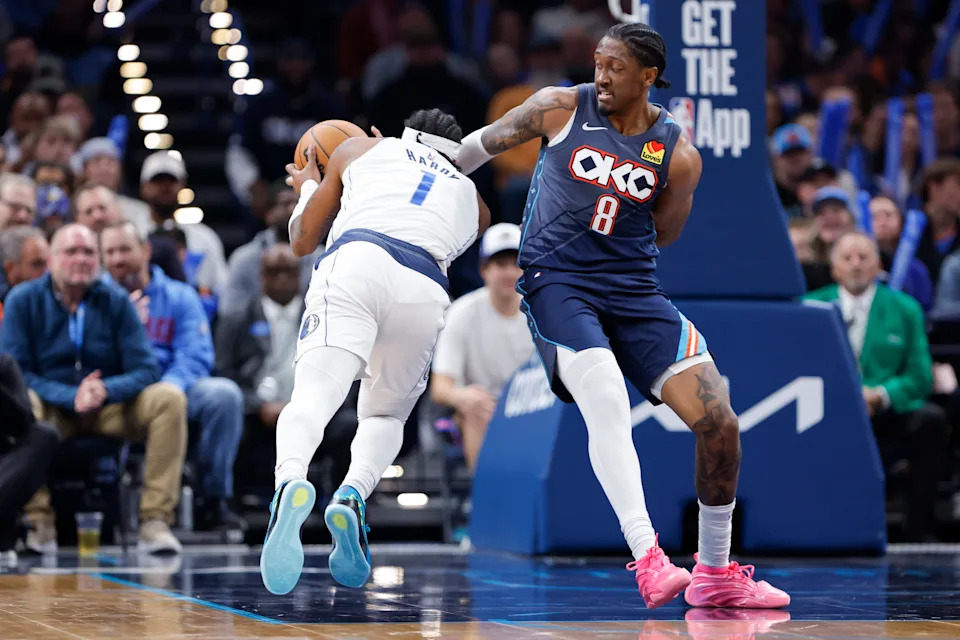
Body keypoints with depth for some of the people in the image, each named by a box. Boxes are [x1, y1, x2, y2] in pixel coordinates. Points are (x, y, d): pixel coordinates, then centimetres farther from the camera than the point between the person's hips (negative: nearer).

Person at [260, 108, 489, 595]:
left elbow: (302, 242, 35)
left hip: (355, 260, -2)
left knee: (313, 396, -16)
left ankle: (290, 482, -49)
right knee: (384, 417, 21)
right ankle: (353, 494, -10)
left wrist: (307, 187, 55)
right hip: (425, 289, 2)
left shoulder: (359, 150, 32)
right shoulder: (472, 200, 37)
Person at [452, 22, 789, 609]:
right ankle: (648, 560, -36)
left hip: (634, 290, 3)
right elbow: (486, 143, 13)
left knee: (718, 421, -7)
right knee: (607, 398, -30)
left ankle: (716, 574, 10)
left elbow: (657, 240, 10)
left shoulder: (678, 154, -2)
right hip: (557, 281, -3)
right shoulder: (561, 108, -2)